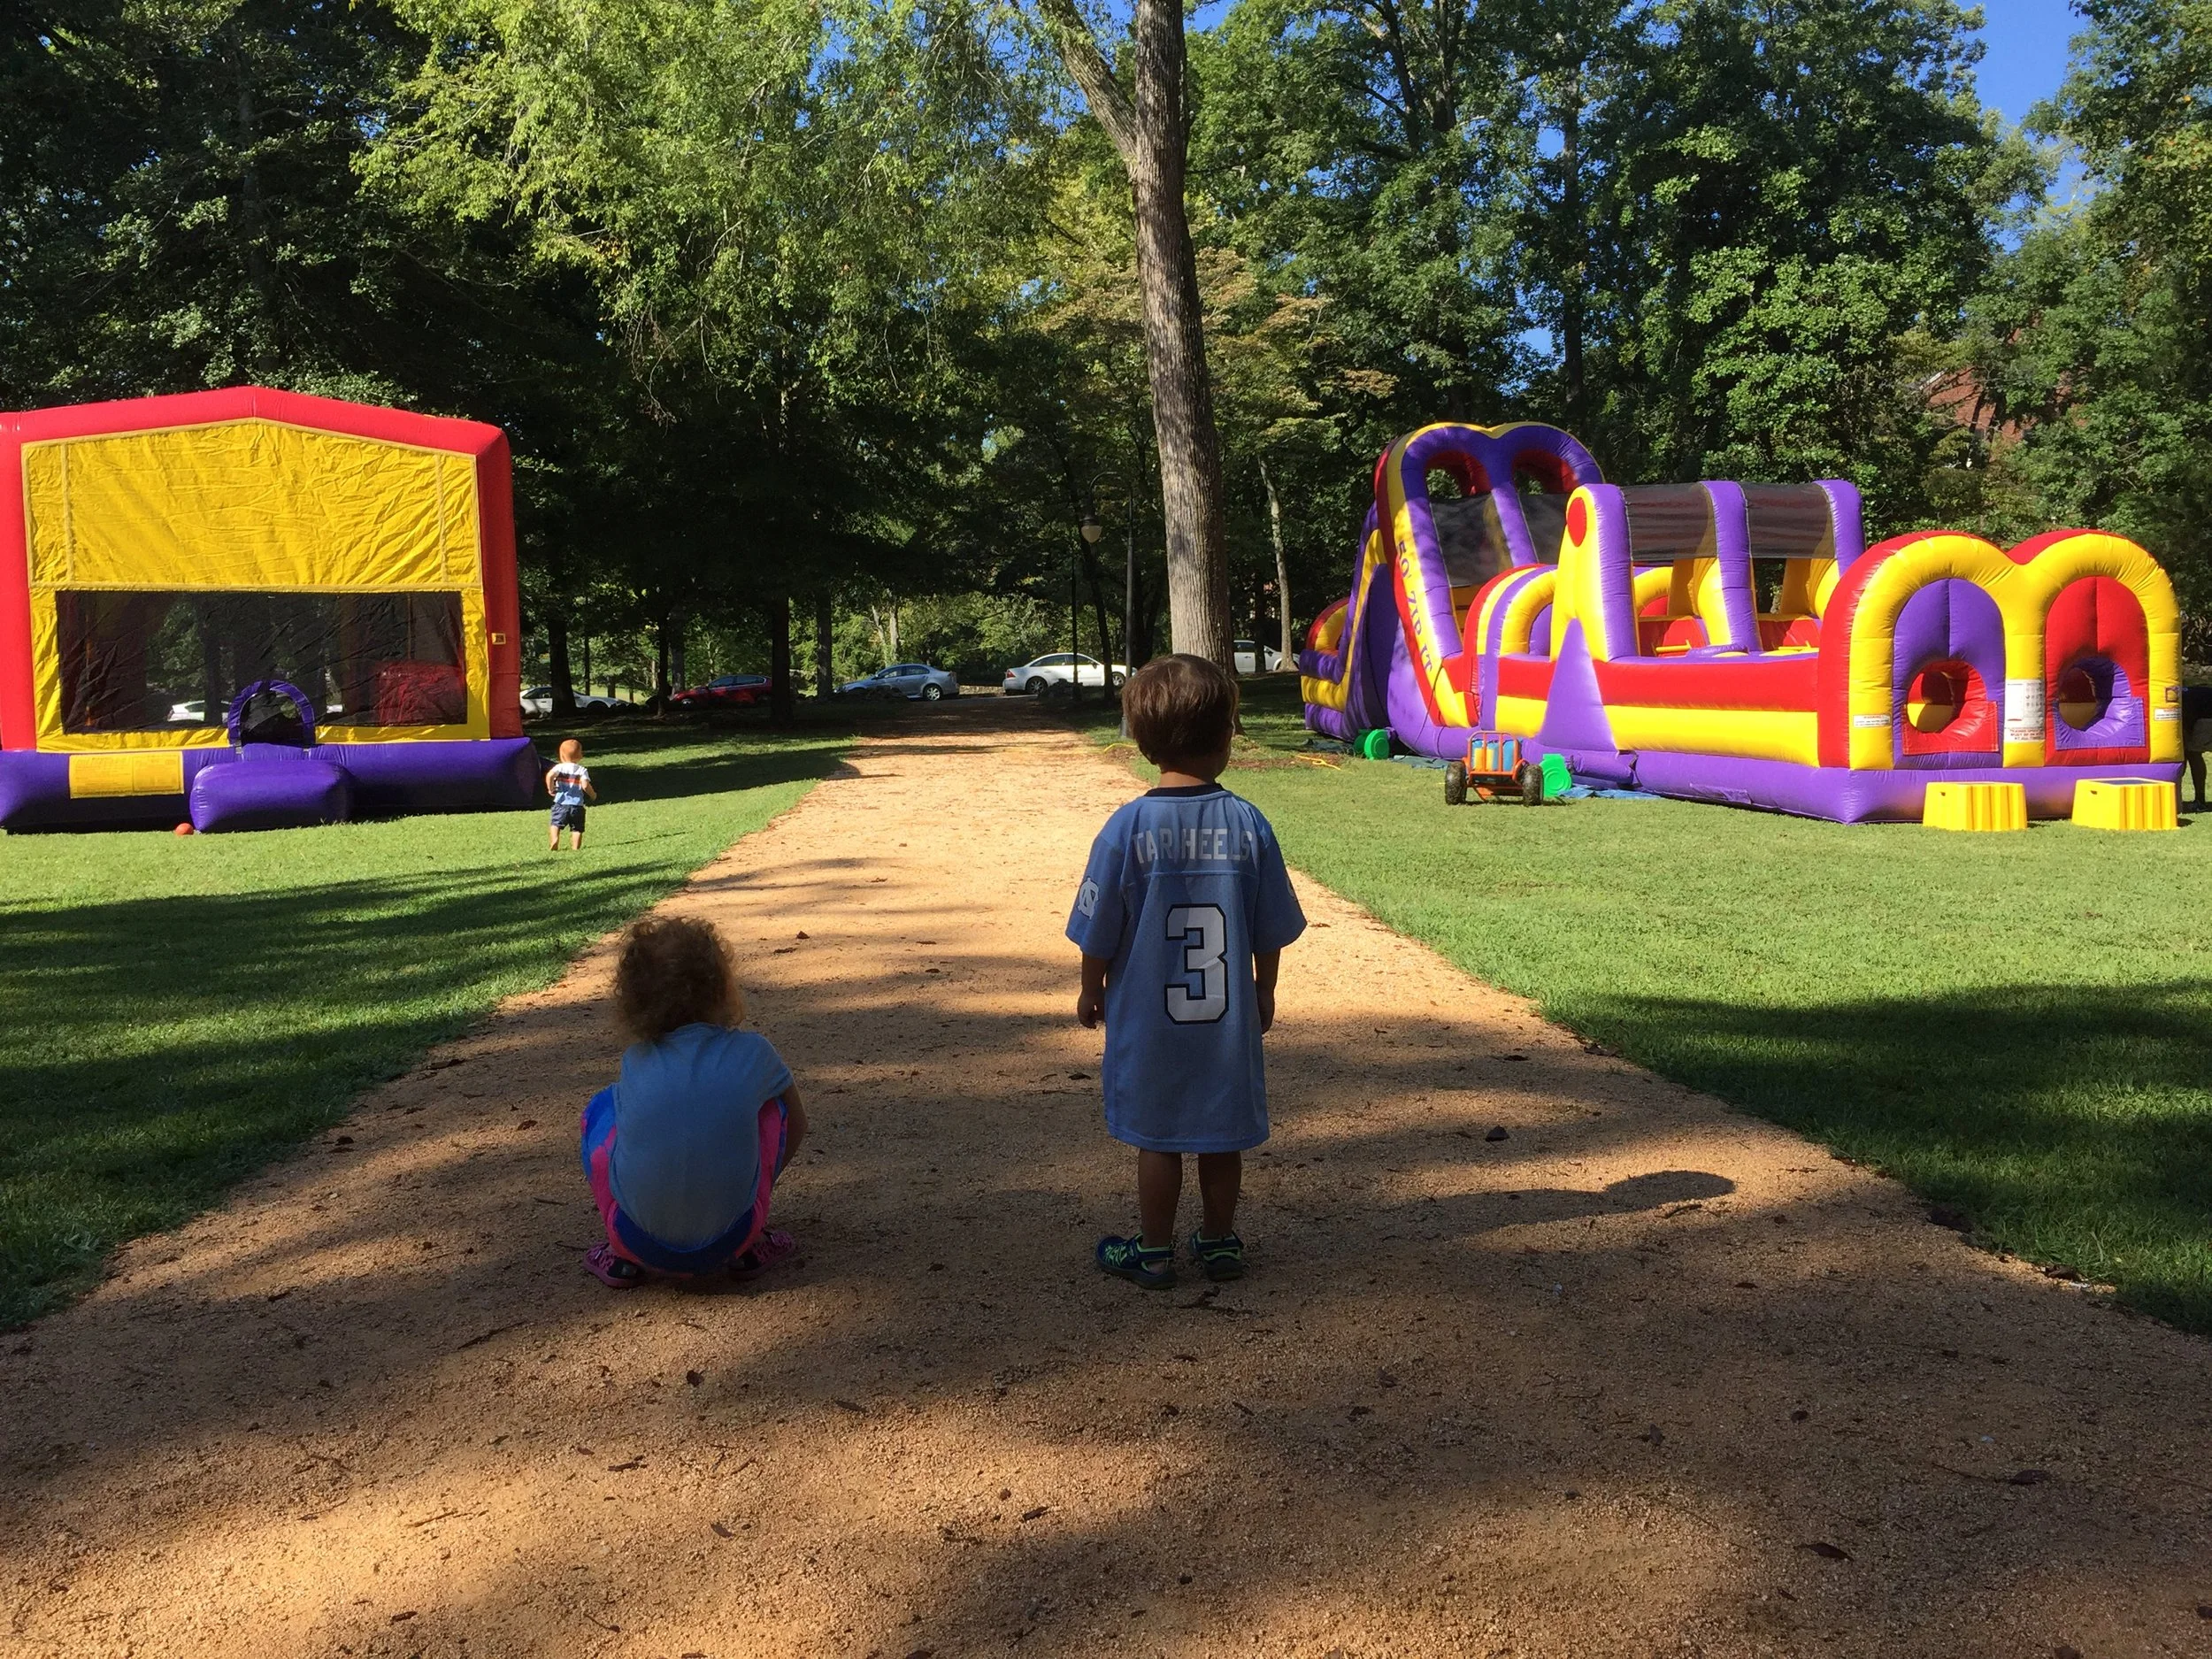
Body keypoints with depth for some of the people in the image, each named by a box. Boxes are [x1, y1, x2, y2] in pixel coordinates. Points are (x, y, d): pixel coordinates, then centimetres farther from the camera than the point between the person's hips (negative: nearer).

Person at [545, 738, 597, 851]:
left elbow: (550, 775, -19)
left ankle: (554, 839, -16)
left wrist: (550, 789, -5)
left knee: (556, 824, 8)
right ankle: (575, 848, 0)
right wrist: (593, 795, 6)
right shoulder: (582, 770, -1)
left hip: (561, 803, 0)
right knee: (577, 828, 9)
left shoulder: (560, 767, 0)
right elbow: (585, 785, -12)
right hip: (577, 805, 0)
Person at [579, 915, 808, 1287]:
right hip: (730, 1239, -1)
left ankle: (623, 1256, 17)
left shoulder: (635, 1061, 5)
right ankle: (750, 1248, 18)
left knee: (601, 1108, 23)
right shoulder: (753, 1053, 0)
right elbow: (796, 1125, 17)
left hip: (642, 1244, 1)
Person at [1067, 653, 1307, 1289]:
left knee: (1157, 1138, 11)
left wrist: (1092, 991, 9)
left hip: (1148, 1019, -2)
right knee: (1222, 1135, 16)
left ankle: (1154, 1250, 22)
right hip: (1229, 1019, 2)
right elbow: (1270, 932, 0)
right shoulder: (1248, 824, -9)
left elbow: (1099, 933, -8)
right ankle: (1219, 1241, 29)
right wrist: (1263, 992, 16)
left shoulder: (1129, 826, -14)